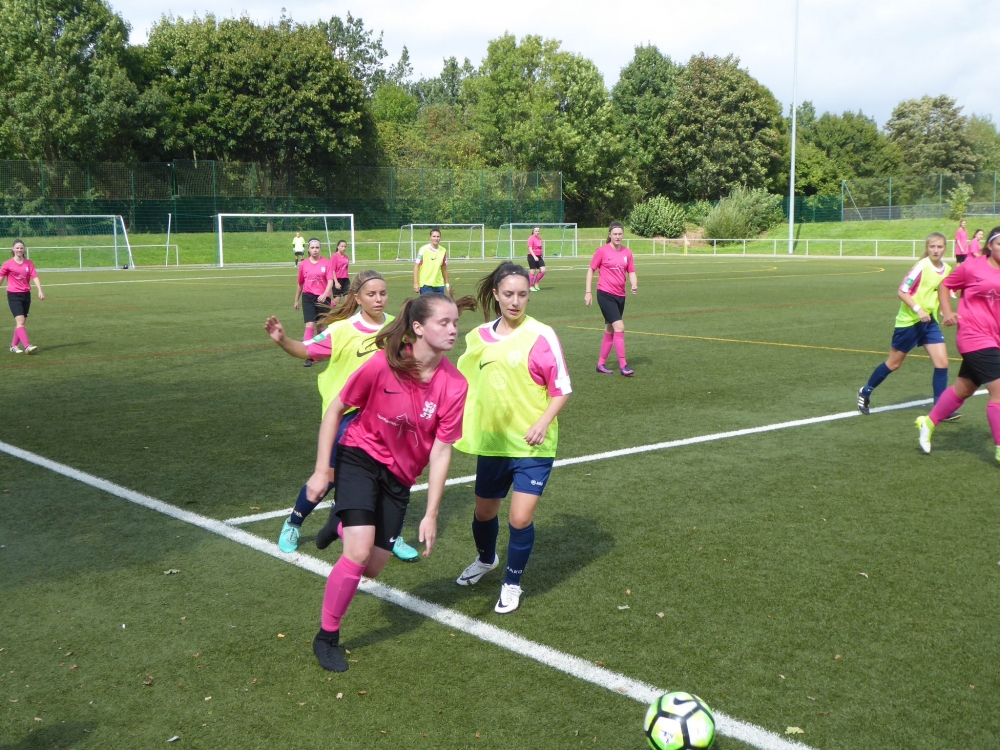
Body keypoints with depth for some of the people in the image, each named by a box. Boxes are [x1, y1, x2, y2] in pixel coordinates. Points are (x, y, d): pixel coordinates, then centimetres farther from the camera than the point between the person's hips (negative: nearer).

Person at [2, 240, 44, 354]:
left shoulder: (29, 263, 6)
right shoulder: (8, 264, -1)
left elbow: (35, 277, -3)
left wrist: (40, 291, -16)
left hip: (26, 295, 4)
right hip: (13, 295, -4)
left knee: (21, 322, 9)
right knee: (20, 321, -17)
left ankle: (14, 346, 22)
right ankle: (27, 346, -27)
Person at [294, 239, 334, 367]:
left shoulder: (327, 263, -2)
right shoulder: (304, 264, 3)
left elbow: (330, 281, -10)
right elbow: (300, 284, 13)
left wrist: (325, 294, -27)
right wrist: (296, 300, 19)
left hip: (322, 298, 0)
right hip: (308, 297, 0)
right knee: (310, 325, -12)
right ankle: (308, 356, -13)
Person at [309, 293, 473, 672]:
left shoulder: (454, 385, -19)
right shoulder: (382, 364, -24)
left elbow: (440, 452, -13)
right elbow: (335, 409, -10)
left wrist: (431, 515, -14)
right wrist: (321, 471, -10)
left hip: (400, 476, 3)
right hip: (360, 456, -3)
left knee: (373, 568, 6)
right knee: (359, 553, -17)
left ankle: (345, 526, 41)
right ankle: (327, 637, 6)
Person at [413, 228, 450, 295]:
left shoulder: (443, 251, 7)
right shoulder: (423, 250, -6)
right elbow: (416, 267, -4)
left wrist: (447, 284, 14)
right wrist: (416, 283, -10)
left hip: (439, 285, 4)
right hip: (426, 285, -4)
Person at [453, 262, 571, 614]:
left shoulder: (541, 335, -12)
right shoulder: (480, 337, 2)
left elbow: (562, 389, -9)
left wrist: (543, 423, -23)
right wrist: (462, 426, 17)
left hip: (532, 445, -4)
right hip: (491, 441, 5)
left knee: (520, 519, -11)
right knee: (484, 511, 19)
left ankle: (512, 584, 14)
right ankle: (486, 559, 50)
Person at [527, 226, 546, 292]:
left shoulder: (539, 238, 12)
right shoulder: (531, 238, -10)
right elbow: (530, 249, -17)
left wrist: (542, 257, 22)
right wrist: (534, 257, -27)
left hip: (539, 257, 7)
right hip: (532, 257, -7)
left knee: (543, 270, -3)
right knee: (533, 271, -2)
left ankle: (536, 283, 12)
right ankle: (531, 286, 8)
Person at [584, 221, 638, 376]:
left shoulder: (627, 253, 5)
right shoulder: (602, 251, -7)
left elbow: (631, 272, 9)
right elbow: (591, 270, 0)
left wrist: (634, 285, -12)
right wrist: (588, 292, -3)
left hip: (620, 296, 6)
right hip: (605, 295, -6)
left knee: (610, 331, 12)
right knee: (619, 327, -16)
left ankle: (601, 364, 23)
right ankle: (623, 365, -11)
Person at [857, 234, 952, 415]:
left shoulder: (947, 269, 2)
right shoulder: (922, 266, -17)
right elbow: (901, 292, -18)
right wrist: (918, 309, -26)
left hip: (929, 321, 5)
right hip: (909, 321, -5)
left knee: (942, 362, -6)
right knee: (894, 363, 7)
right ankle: (865, 392, 27)